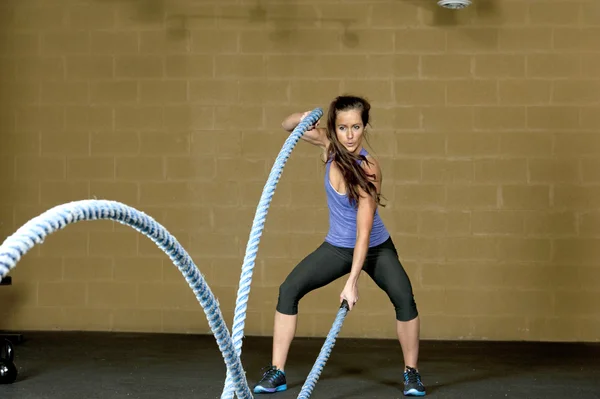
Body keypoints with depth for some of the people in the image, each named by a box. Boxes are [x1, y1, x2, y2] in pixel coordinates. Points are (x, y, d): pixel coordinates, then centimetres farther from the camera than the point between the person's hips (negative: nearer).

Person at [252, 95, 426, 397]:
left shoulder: (368, 168, -28)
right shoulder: (330, 145, -14)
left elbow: (364, 233, -31)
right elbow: (288, 126, 0)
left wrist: (352, 282, -37)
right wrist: (302, 119, -24)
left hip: (375, 248, -4)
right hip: (337, 247, 4)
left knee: (404, 298, -27)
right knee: (288, 290, -10)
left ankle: (411, 373, -6)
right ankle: (276, 372, -2)